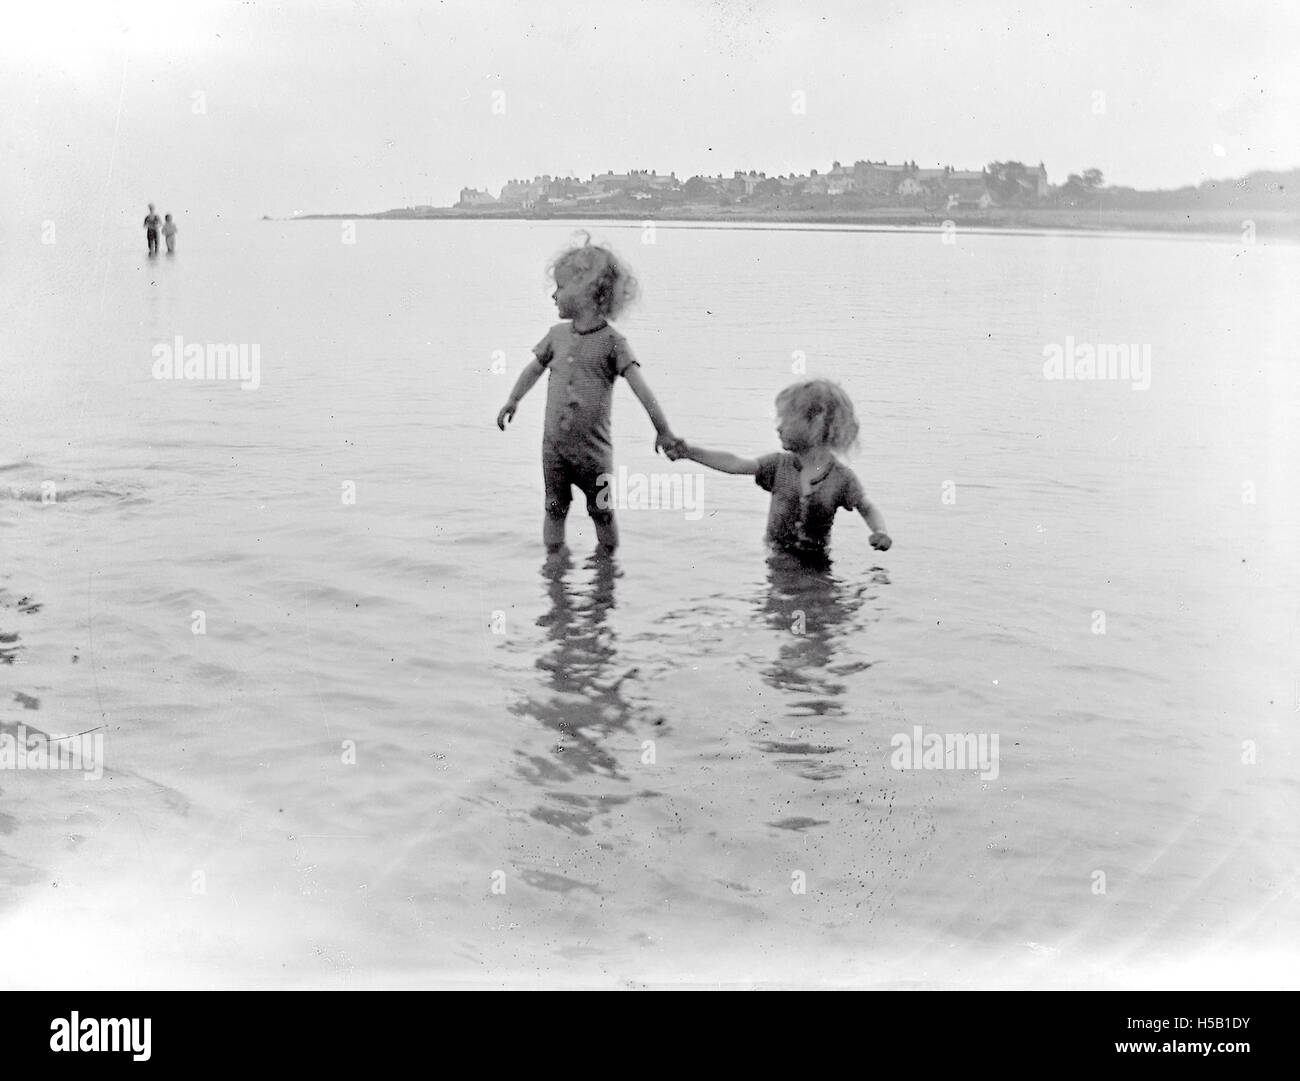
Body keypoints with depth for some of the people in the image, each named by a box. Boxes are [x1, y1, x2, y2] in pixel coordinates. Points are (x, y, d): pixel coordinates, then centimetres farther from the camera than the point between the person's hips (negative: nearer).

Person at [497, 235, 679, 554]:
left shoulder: (612, 342, -10)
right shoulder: (558, 334, 5)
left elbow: (640, 388, -14)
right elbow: (535, 367, 23)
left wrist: (663, 431, -17)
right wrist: (513, 400, 29)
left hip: (593, 450, -4)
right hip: (553, 446, 4)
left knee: (602, 513, 6)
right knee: (554, 510, 7)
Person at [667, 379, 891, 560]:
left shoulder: (842, 478, -8)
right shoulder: (779, 464, -1)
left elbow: (868, 509, 6)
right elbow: (734, 464, -5)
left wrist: (880, 532, -15)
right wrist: (689, 451, -13)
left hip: (815, 562, -2)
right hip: (776, 558, 2)